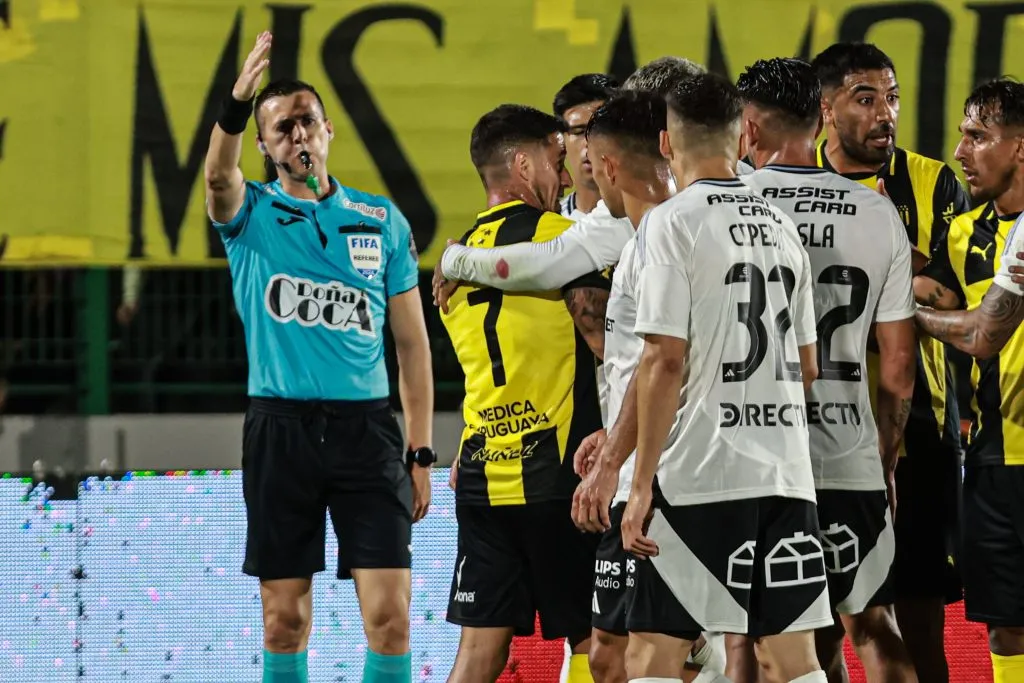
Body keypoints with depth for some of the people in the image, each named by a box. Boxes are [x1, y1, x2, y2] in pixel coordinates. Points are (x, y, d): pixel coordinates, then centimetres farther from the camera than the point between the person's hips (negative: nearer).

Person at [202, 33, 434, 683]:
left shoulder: (382, 220, 10)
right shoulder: (252, 214, 5)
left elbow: (412, 341, 12)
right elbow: (218, 175, -20)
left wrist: (421, 453, 6)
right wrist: (238, 101, -40)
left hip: (368, 427, 1)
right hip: (280, 428, -1)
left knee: (389, 615, -7)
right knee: (285, 619, 3)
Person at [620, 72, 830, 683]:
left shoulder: (672, 222, -6)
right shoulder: (782, 226, 13)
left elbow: (665, 361, -13)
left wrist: (641, 484, -12)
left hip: (701, 474, -6)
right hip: (786, 473, 6)